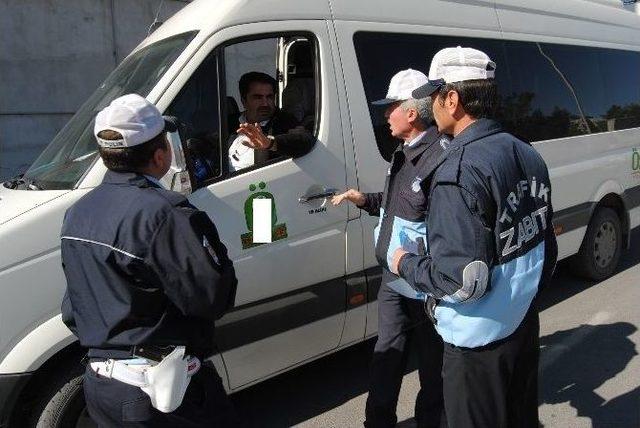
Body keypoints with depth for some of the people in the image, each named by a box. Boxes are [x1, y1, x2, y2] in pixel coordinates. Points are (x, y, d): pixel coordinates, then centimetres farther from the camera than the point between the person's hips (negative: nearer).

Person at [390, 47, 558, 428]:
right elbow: (547, 247, 10)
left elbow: (462, 279, -28)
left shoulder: (459, 171, -25)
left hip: (479, 342, -8)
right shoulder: (528, 156, 3)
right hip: (525, 325, 8)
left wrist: (406, 263, -11)